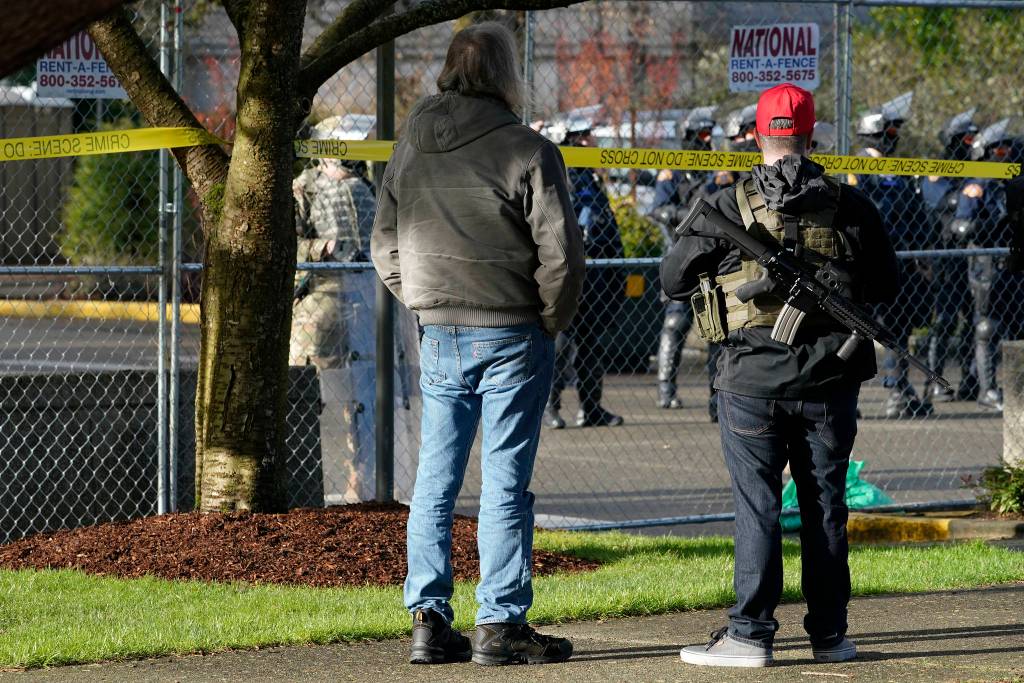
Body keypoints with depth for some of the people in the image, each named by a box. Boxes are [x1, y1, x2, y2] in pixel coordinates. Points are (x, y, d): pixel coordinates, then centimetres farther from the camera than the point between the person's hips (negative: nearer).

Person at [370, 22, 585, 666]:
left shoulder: (411, 147, 6)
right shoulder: (528, 152, -11)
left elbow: (386, 245, 14)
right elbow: (560, 250, -11)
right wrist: (552, 320, 3)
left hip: (439, 338, 5)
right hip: (512, 335, -5)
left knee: (435, 478, 10)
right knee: (505, 481, -1)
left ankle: (429, 619, 9)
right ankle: (500, 624, 0)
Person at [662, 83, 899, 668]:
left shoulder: (730, 208, -7)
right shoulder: (850, 206, -1)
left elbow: (673, 278, 0)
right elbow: (886, 285, 8)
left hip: (753, 380, -2)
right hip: (830, 379, 2)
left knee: (757, 508, 2)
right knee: (825, 505, 10)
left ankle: (751, 633, -1)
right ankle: (830, 634, 14)